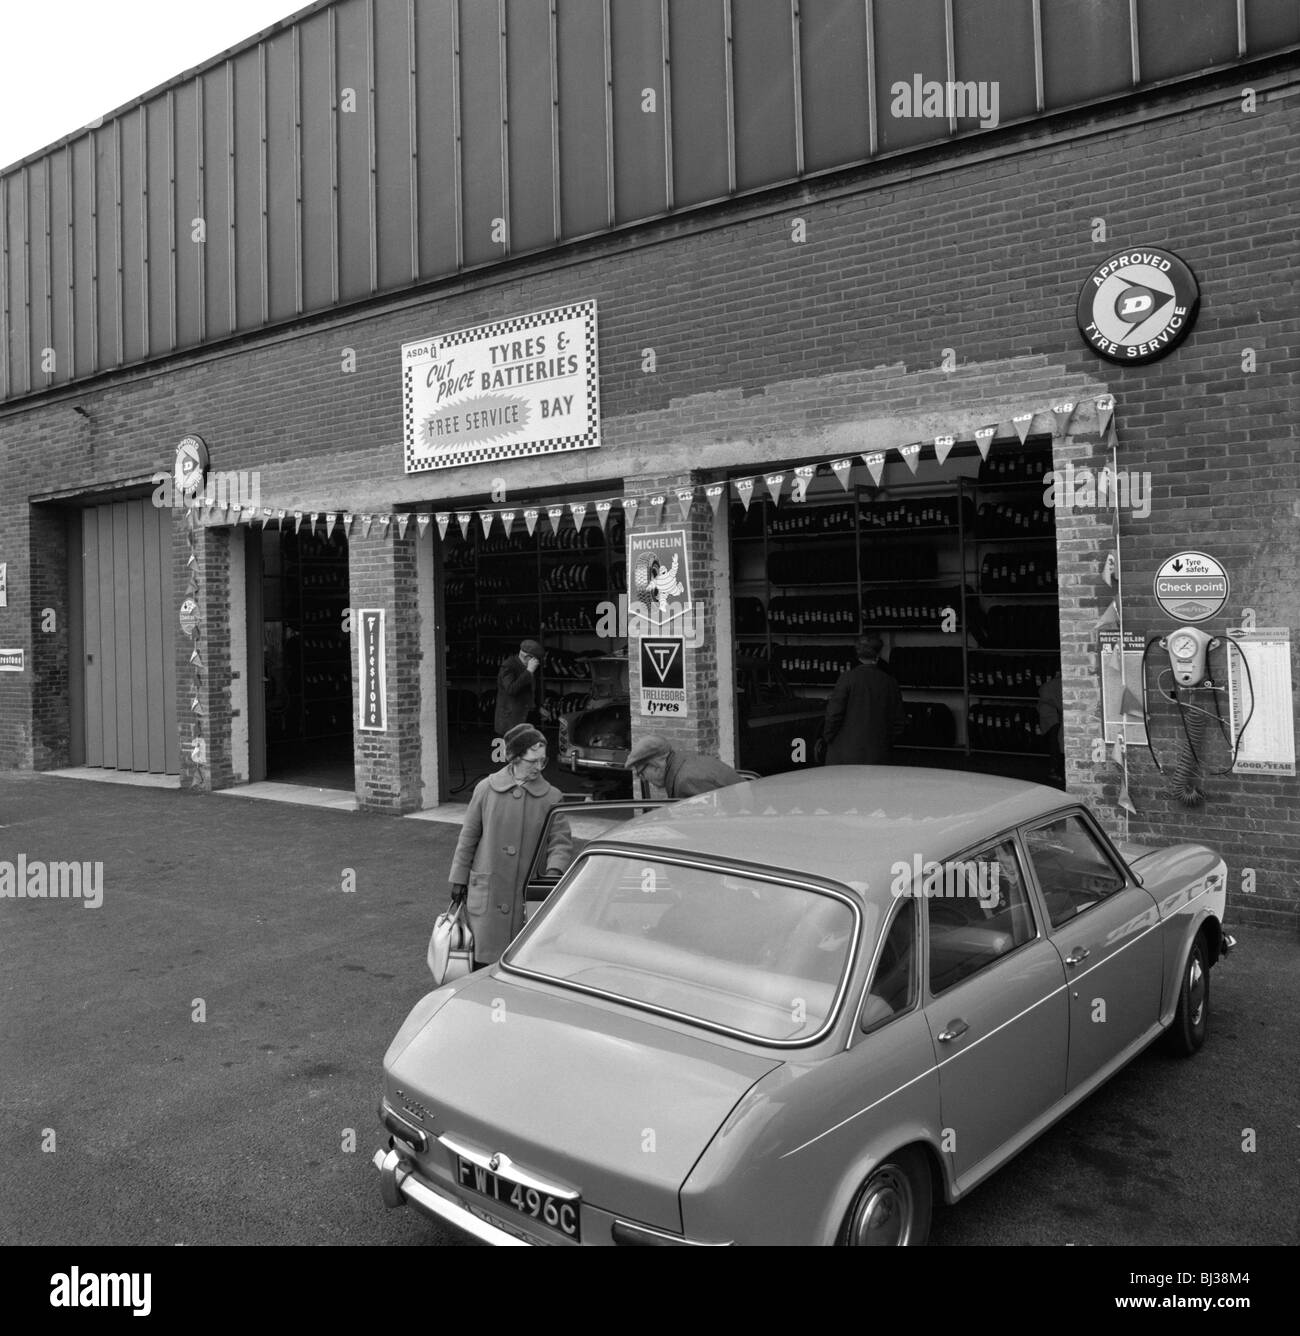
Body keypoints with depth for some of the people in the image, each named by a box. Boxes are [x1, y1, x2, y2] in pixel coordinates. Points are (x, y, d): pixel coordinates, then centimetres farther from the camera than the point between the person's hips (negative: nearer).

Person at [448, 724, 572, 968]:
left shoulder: (551, 797, -1)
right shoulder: (486, 789, -1)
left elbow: (561, 841, -4)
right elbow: (468, 837, 6)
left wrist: (554, 870, -24)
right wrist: (459, 879, 8)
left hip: (526, 894, 0)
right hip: (486, 891, 0)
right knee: (484, 961, 2)